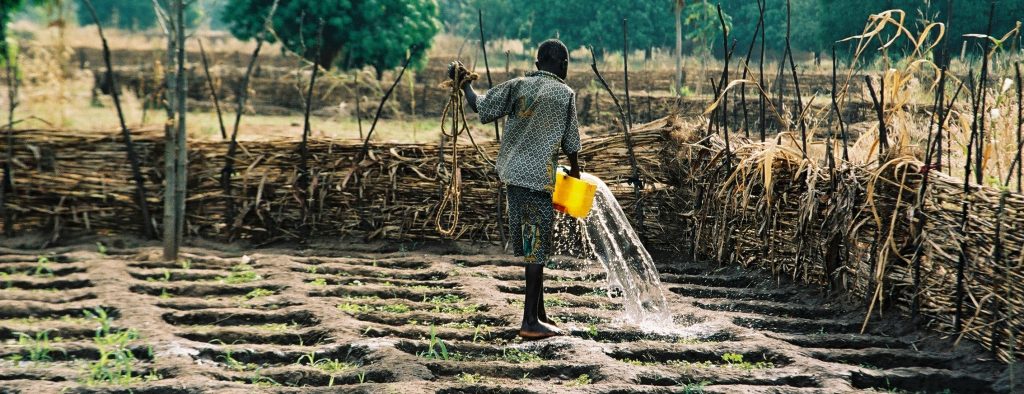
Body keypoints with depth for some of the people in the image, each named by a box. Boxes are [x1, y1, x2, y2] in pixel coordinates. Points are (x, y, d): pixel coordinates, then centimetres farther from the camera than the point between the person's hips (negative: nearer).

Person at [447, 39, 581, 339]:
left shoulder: (518, 86, 5)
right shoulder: (565, 94, -3)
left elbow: (481, 106, 4)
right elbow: (570, 141, 1)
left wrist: (465, 84, 21)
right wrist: (574, 171, 17)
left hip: (512, 173, 5)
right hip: (538, 177, -5)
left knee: (531, 245, 15)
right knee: (537, 249, -3)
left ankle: (540, 314, 23)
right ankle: (531, 322, -4)